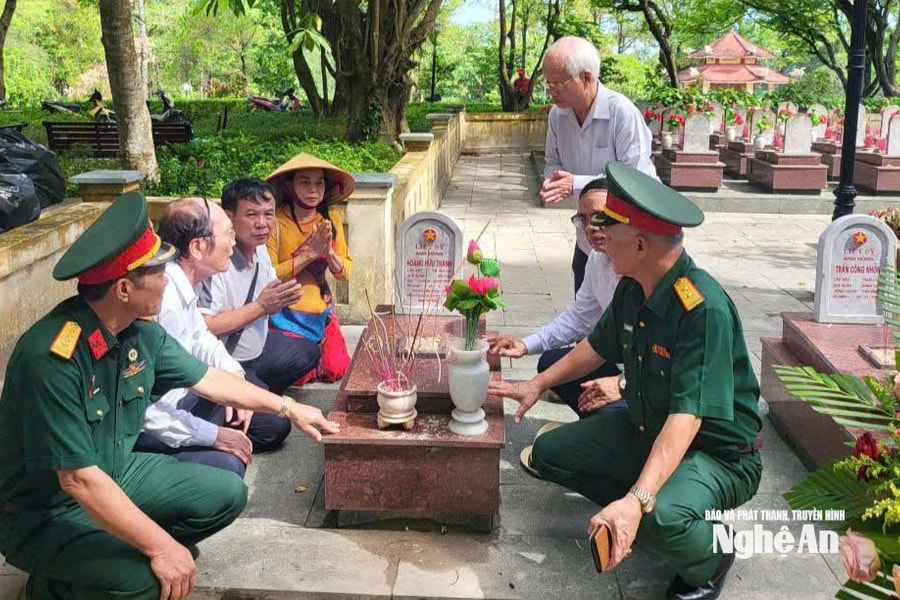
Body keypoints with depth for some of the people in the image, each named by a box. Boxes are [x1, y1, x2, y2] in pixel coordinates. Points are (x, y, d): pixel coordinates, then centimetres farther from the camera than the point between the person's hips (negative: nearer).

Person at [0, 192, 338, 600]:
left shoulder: (141, 331, -7)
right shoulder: (52, 357, -32)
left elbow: (209, 379, 8)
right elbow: (80, 480, -31)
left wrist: (289, 408, 13)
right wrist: (161, 545, -28)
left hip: (118, 473, 8)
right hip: (46, 513, -7)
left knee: (227, 493, 2)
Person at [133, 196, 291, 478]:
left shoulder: (183, 285, -1)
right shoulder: (162, 301, -31)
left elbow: (199, 337, 17)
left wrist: (233, 374, -1)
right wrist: (214, 435, -24)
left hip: (177, 398, 10)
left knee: (275, 426, 11)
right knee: (227, 466, -32)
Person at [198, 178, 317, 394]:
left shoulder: (260, 249, 1)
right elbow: (205, 327, -33)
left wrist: (281, 299, -11)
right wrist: (261, 306, -27)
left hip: (257, 348, 9)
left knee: (308, 352, 21)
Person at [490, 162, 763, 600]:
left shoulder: (704, 309, -31)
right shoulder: (632, 289, -6)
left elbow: (687, 417, -37)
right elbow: (599, 347, 13)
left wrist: (637, 501, -46)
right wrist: (538, 385, 15)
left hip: (718, 453, -8)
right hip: (645, 428, 8)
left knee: (658, 517, -37)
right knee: (549, 453, 4)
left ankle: (708, 563, 1)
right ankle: (657, 512, 11)